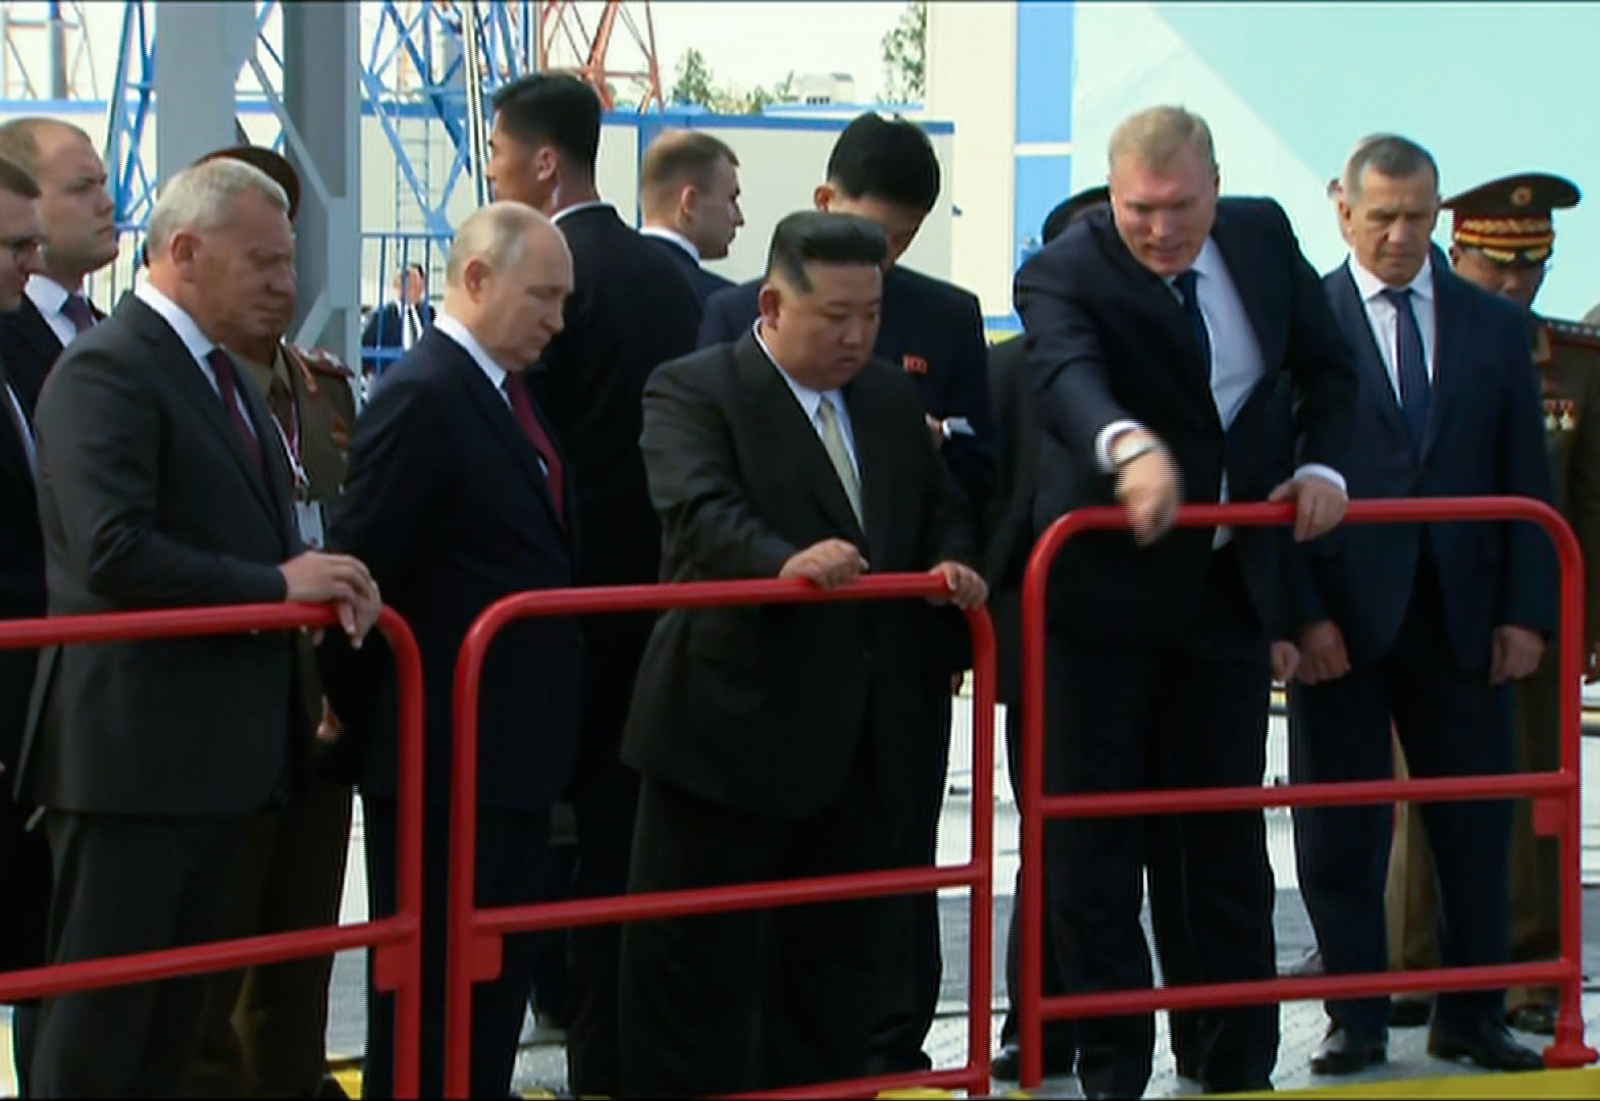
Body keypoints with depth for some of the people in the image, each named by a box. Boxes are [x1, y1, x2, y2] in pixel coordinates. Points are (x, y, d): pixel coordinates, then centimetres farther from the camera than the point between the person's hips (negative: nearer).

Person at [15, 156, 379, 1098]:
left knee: (177, 1020, 14)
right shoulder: (106, 372, -13)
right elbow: (113, 554, -24)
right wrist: (276, 584, -20)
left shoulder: (226, 377, 18)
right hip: (134, 747, -10)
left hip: (222, 753, 10)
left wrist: (323, 585, 0)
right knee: (99, 1022, -4)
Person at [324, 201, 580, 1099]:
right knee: (432, 979, 0)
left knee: (503, 973, 16)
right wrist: (357, 711, -10)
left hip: (514, 746, 9)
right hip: (445, 751, -9)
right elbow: (360, 567, -17)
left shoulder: (507, 393, 12)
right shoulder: (423, 396, -16)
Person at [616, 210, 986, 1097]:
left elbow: (935, 518, 23)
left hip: (858, 740, 7)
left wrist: (949, 565, -1)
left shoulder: (891, 400, 15)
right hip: (730, 731, -7)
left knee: (836, 959, 14)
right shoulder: (694, 391, -7)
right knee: (697, 966, -1)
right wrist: (788, 562, -42)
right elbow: (702, 513, -23)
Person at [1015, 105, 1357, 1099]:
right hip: (1106, 589, -4)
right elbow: (1069, 376, -37)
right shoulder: (1063, 274, -16)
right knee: (1094, 849, 1)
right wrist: (1130, 447, -57)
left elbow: (1327, 365, 15)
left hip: (1229, 588, 4)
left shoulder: (1264, 237, 1)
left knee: (1230, 843, 11)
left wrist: (1320, 464, -3)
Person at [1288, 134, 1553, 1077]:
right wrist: (1302, 612, -11)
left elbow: (1527, 483, 9)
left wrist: (1525, 611, 0)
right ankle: (1357, 1020, 11)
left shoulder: (1496, 327, 10)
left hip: (1464, 616, 3)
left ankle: (1472, 1016, 17)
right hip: (1344, 617, -2)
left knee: (1476, 824, 6)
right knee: (1341, 833, 2)